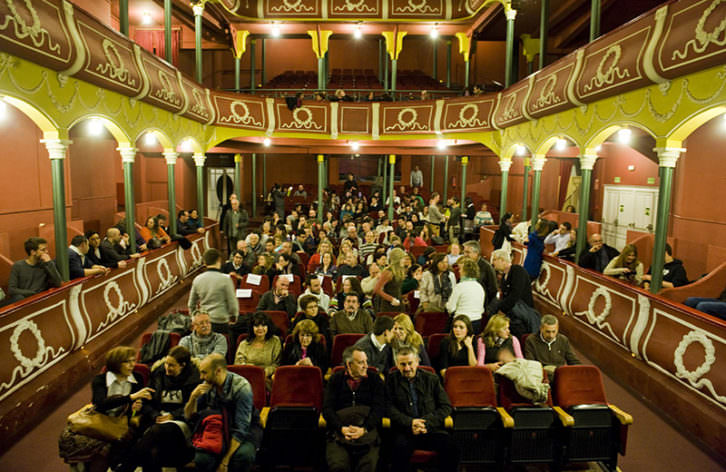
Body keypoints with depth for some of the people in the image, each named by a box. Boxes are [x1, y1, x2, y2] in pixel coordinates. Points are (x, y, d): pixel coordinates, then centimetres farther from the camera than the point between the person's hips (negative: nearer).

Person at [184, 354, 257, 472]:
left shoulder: (241, 387, -20)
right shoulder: (207, 386, -3)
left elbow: (241, 429, -21)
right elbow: (188, 416, 4)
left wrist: (225, 462, -24)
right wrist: (193, 397, -16)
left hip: (243, 435, -3)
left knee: (244, 455, -35)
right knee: (201, 459, -28)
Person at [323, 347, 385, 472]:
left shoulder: (375, 380, 12)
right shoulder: (336, 379, 13)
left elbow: (379, 409, 2)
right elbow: (327, 408, 5)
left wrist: (364, 429, -13)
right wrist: (341, 428, -11)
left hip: (367, 432, 0)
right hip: (339, 432, 1)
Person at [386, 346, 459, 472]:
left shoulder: (431, 379, 14)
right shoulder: (391, 380, 11)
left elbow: (446, 406, 10)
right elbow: (389, 408, 2)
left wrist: (427, 423, -6)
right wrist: (410, 423, -13)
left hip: (431, 429, 2)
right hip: (404, 430, -1)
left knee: (450, 446, -26)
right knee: (401, 447, -34)